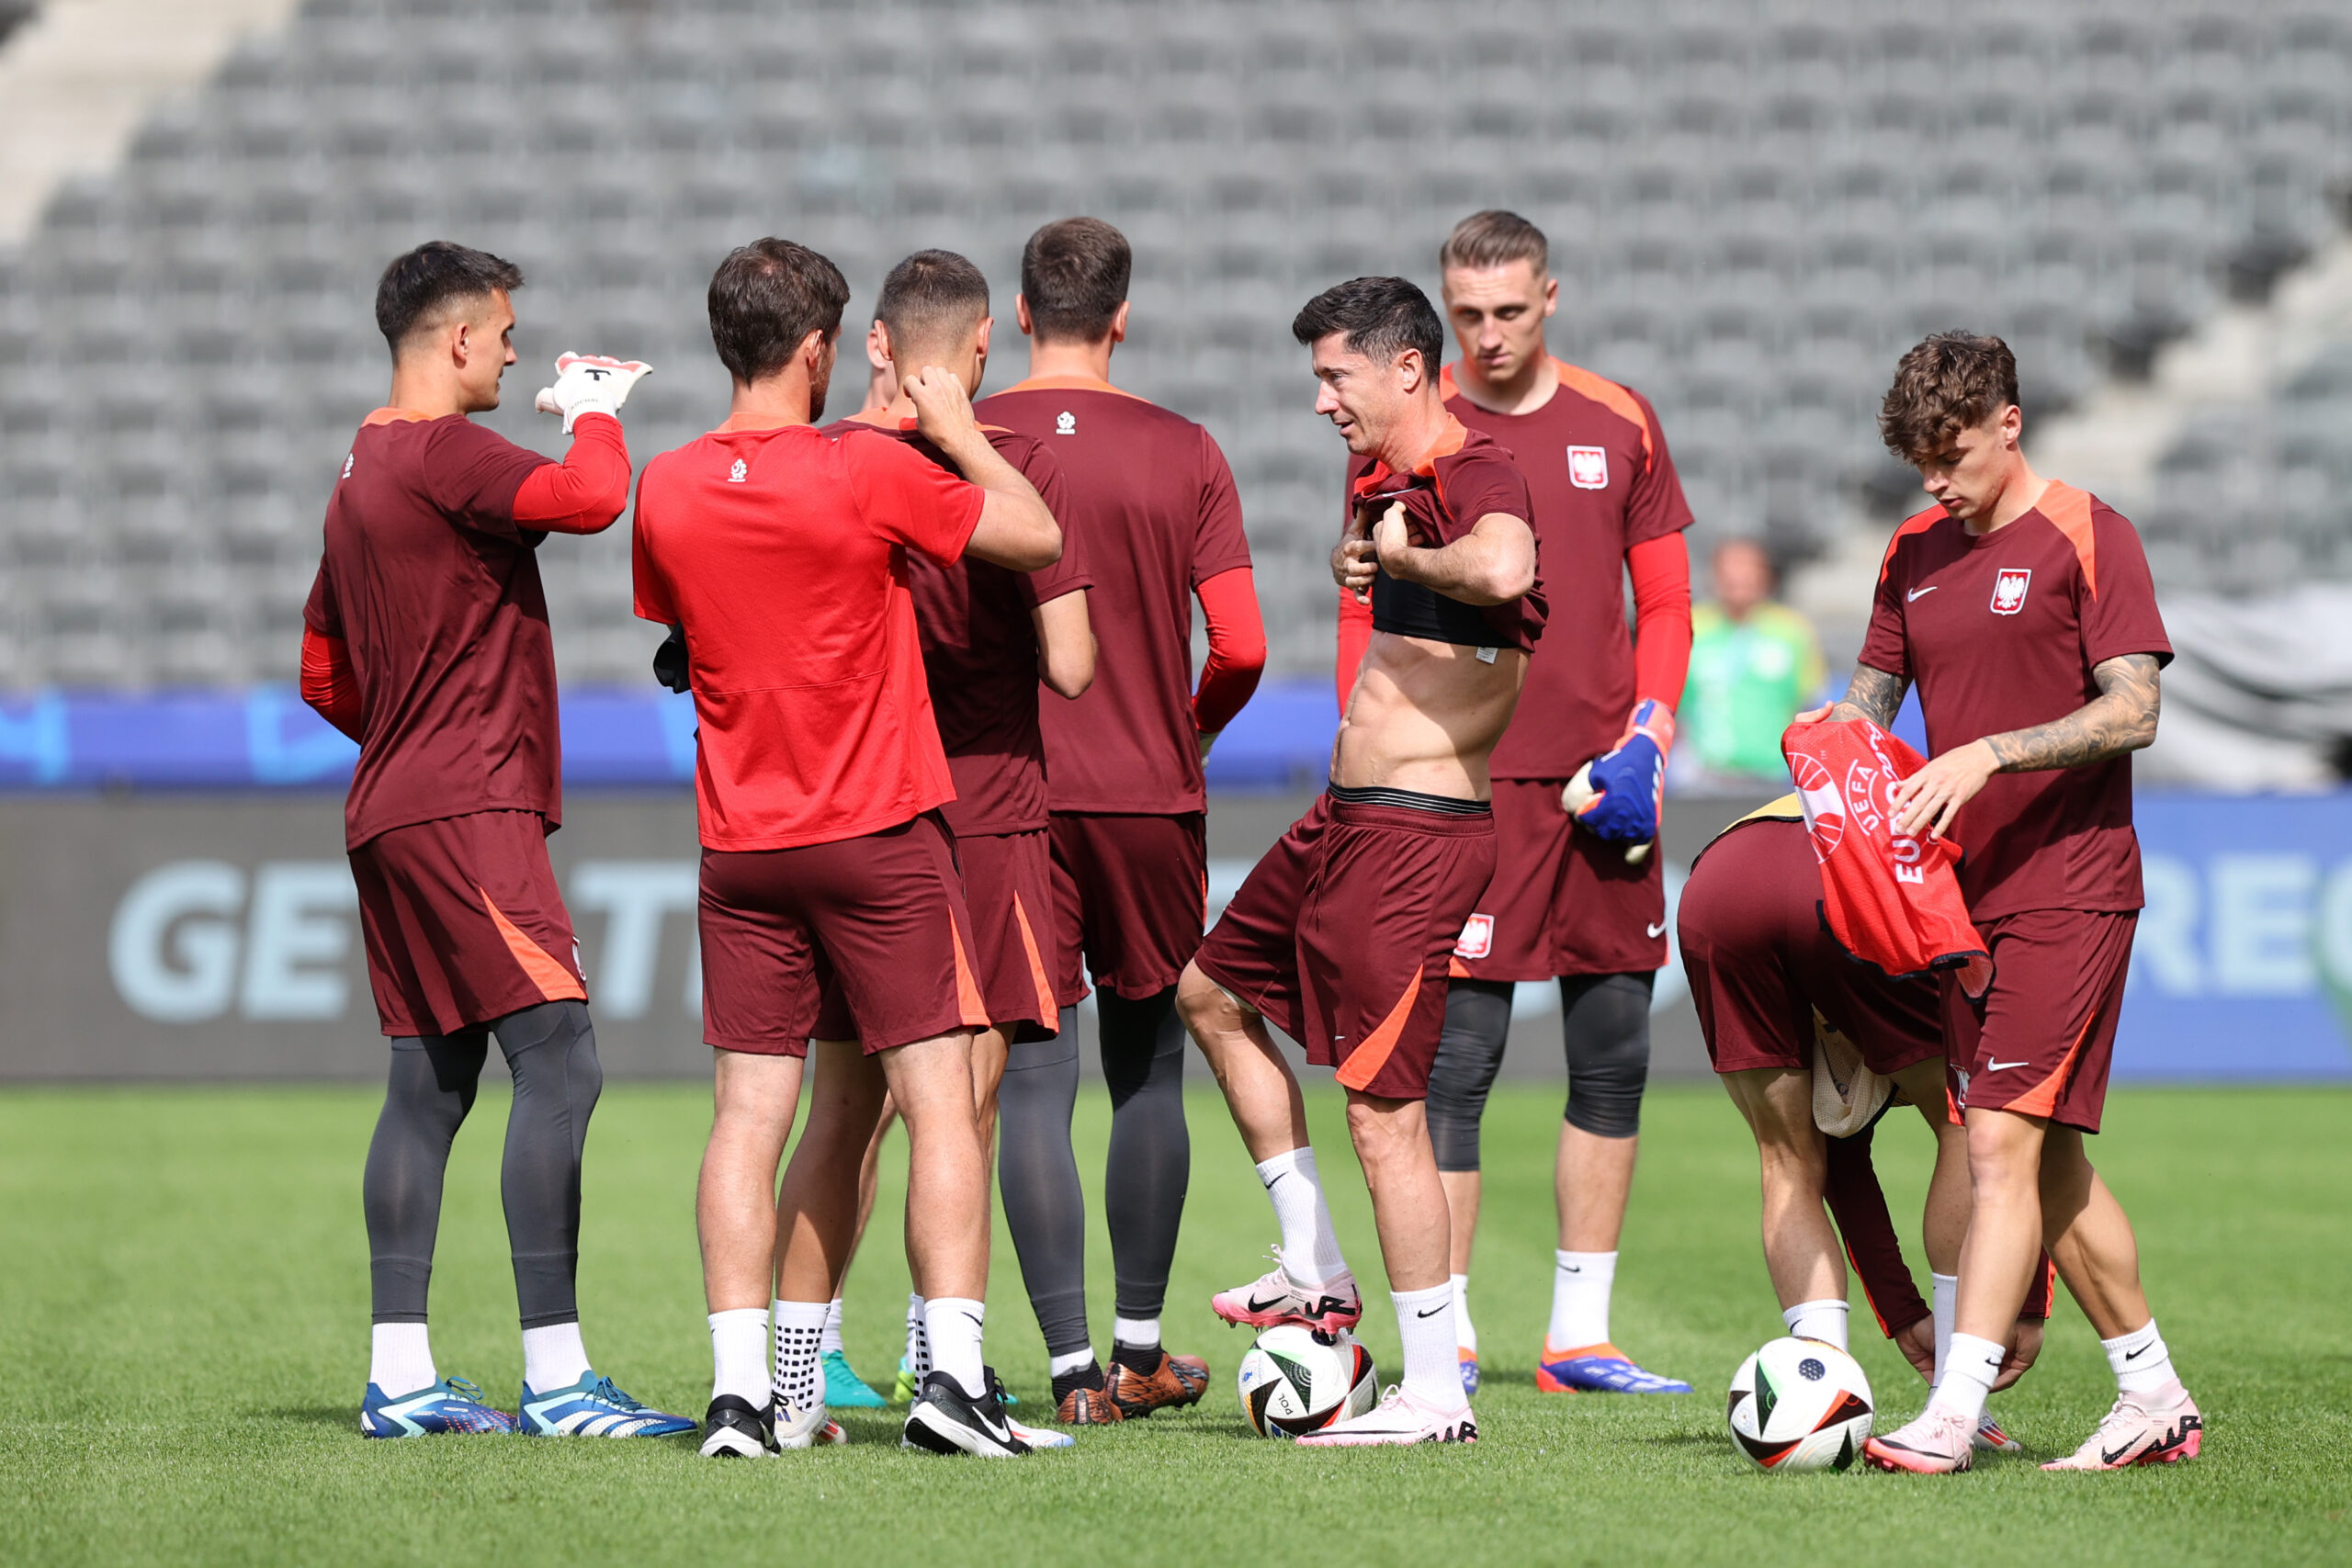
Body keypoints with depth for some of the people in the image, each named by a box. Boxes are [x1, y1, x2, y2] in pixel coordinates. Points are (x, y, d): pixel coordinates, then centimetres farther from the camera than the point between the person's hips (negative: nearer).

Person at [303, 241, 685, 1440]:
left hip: (391, 813, 10)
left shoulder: (362, 472, 19)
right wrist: (592, 409, -6)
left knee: (431, 1084, 10)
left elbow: (323, 676, 26)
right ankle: (554, 1377, -18)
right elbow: (591, 497, -25)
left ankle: (399, 1378, 10)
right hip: (467, 812, -10)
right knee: (558, 1063, -13)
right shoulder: (440, 454, -12)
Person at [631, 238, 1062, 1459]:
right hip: (881, 831, -4)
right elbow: (1040, 538, -5)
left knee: (749, 1115, 4)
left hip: (740, 842, 4)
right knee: (938, 1099, -1)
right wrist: (959, 435, 8)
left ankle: (746, 1389, -2)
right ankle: (953, 1375, -9)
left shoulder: (669, 490, 2)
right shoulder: (865, 474, -12)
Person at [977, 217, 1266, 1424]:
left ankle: (1072, 1364, -4)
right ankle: (1140, 1348, 19)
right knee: (1148, 1073, 14)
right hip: (1152, 796, 1)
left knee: (1033, 1083, 0)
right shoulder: (1183, 454, -1)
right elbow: (1240, 650, -4)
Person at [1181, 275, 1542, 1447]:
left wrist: (1406, 554, -24)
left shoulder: (1473, 477, -17)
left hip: (1414, 836, -11)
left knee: (1383, 1107, -9)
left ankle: (1434, 1393, -2)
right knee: (1211, 993, 25)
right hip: (1344, 820, 11)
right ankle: (1316, 1273, 30)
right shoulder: (1382, 477, 12)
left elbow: (1502, 570, -42)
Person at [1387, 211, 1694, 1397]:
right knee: (1454, 1062, -8)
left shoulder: (1620, 426, 9)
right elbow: (1368, 620, 2)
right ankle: (1445, 1335, -3)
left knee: (1613, 1056, 5)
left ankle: (1580, 1335, 13)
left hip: (1602, 786, 4)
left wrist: (1645, 740, -2)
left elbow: (1664, 603, 12)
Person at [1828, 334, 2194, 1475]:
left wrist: (1988, 755, -24)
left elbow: (2132, 713, -14)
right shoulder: (1915, 554, 15)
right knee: (2050, 1160, 9)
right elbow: (1870, 699, 19)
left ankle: (1953, 1417, -20)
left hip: (2068, 887, -7)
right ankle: (2156, 1403, 19)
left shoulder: (2086, 536, -6)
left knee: (2004, 1140, -15)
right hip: (1965, 892, 7)